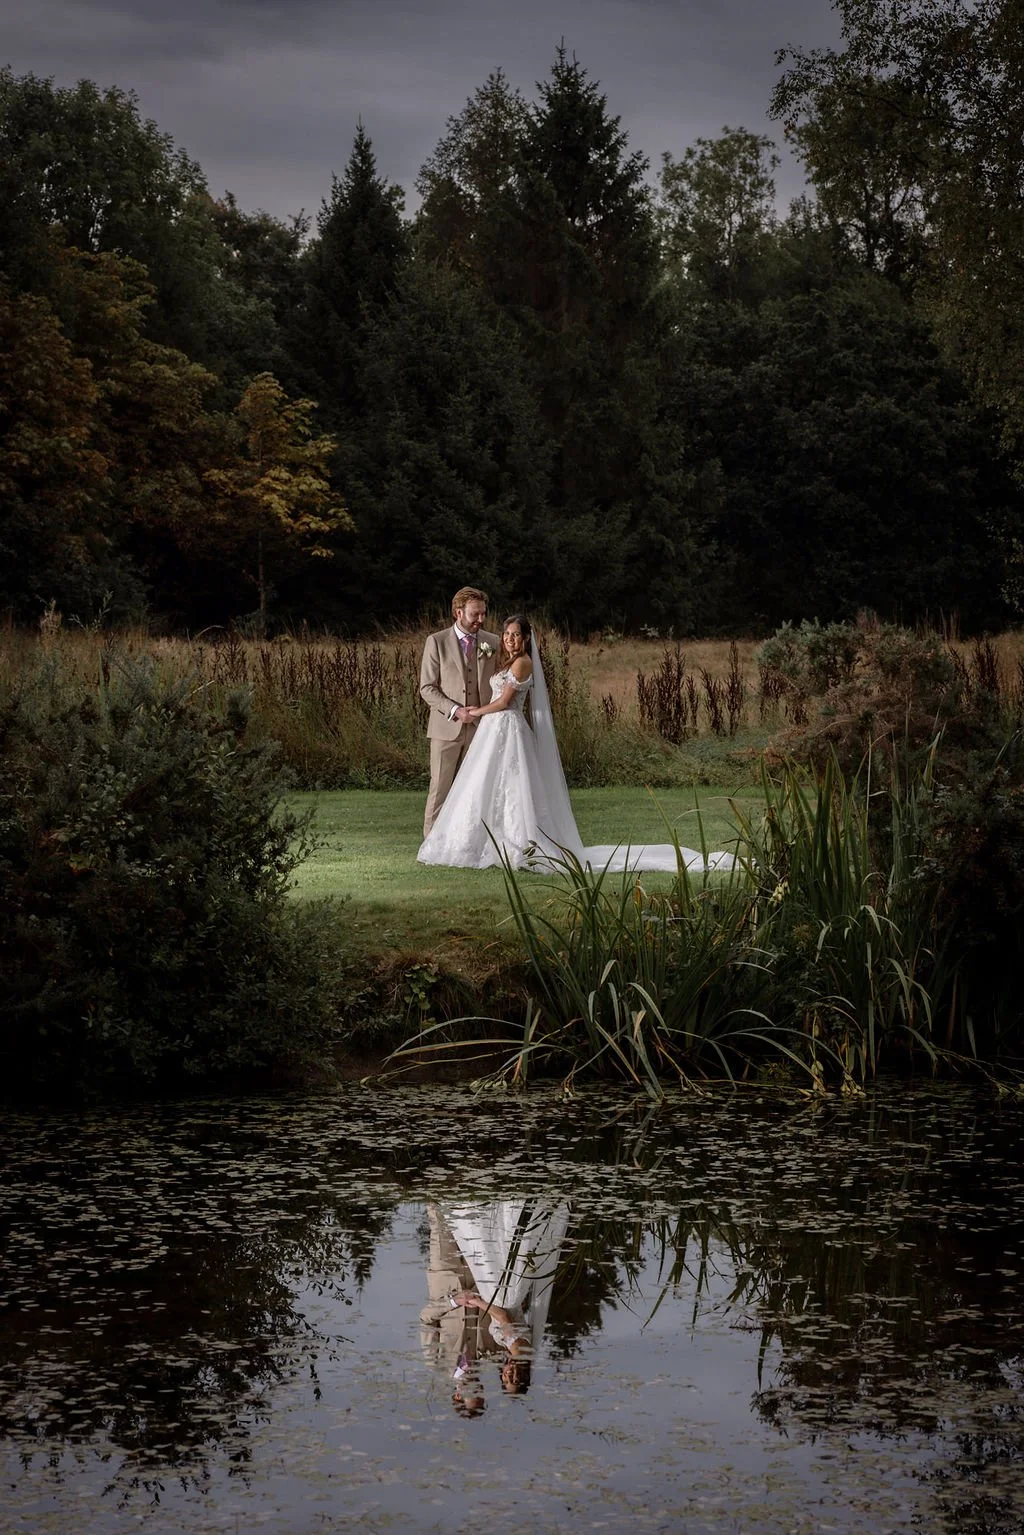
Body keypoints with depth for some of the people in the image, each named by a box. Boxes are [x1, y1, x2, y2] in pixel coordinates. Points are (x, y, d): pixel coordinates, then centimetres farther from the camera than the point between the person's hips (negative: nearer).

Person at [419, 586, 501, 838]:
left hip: (480, 728, 3)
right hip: (446, 727, -2)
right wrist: (455, 711, -16)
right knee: (440, 787, -1)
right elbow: (427, 688, -4)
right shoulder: (437, 642, -2)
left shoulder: (492, 643, 6)